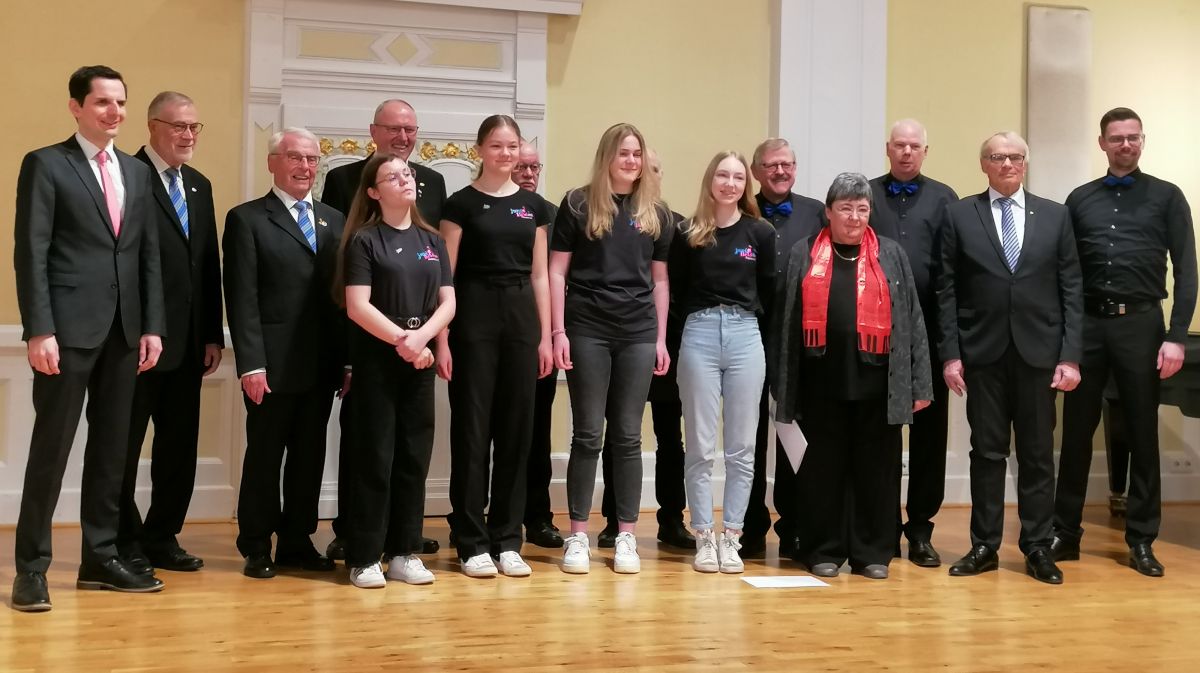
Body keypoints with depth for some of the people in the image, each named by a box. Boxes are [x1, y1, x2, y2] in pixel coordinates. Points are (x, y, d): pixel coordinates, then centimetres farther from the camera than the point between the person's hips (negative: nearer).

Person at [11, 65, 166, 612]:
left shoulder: (137, 172, 15)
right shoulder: (46, 165, -1)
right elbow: (31, 253, -7)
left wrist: (152, 325, 6)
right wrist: (39, 330, -15)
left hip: (123, 330, 6)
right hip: (69, 328, -5)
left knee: (111, 448, 10)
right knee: (51, 447, -1)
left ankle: (100, 558, 19)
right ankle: (31, 566, 9)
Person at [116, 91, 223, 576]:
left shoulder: (199, 186, 15)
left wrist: (213, 334, 10)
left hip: (187, 342, 7)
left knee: (180, 446, 13)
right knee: (125, 446, 5)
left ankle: (162, 539, 25)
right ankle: (125, 546, 17)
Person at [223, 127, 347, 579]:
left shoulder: (333, 220, 14)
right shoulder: (247, 219, 0)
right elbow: (242, 298, -7)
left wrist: (347, 358, 4)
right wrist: (251, 364, -15)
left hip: (322, 364, 5)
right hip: (273, 364, -4)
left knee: (309, 456, 10)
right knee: (264, 456, 5)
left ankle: (297, 542, 21)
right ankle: (257, 548, 16)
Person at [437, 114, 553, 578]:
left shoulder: (533, 205, 11)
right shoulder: (462, 203, 0)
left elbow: (539, 275, 11)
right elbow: (445, 276, -3)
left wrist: (546, 336, 6)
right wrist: (442, 339, -10)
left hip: (521, 316, 4)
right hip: (474, 317, -4)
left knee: (516, 427, 6)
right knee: (471, 427, 0)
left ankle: (507, 539, 16)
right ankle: (471, 542, 8)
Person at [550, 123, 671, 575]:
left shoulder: (655, 213, 10)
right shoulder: (577, 204, 2)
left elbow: (660, 280, 13)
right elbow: (557, 272, 0)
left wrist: (661, 339, 9)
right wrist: (559, 331, -7)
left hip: (638, 332, 2)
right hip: (587, 329, -2)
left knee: (628, 435, 6)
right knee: (588, 435, 1)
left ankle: (626, 536, 13)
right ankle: (578, 535, 9)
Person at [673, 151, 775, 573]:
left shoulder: (760, 233, 5)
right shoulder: (689, 234, 4)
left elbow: (768, 290, 11)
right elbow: (676, 290, 9)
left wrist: (745, 316, 6)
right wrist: (698, 319, 3)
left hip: (745, 336, 1)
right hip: (699, 336, -1)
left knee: (741, 447, 4)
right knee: (700, 447, 3)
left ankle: (731, 538, 13)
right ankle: (704, 538, 11)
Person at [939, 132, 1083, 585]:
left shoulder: (1055, 216, 7)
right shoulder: (959, 215, 4)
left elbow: (1071, 290, 4)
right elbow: (947, 291, 1)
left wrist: (1071, 355, -4)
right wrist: (950, 354, -5)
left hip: (1038, 352, 1)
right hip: (983, 352, -1)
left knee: (1038, 454, 7)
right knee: (987, 452, 6)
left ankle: (1038, 548, 17)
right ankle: (984, 546, 15)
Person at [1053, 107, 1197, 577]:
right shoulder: (1080, 199, 9)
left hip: (1140, 324, -1)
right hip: (1088, 324, 2)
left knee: (1143, 434, 6)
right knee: (1076, 432, 6)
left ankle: (1142, 539, 15)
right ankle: (1065, 532, 15)